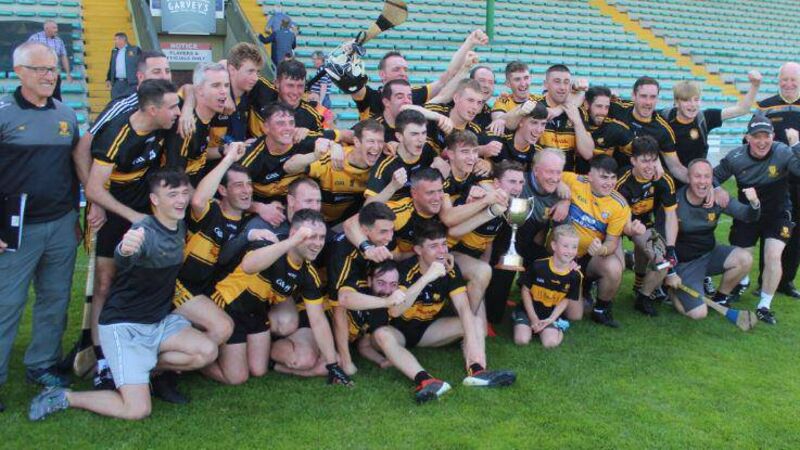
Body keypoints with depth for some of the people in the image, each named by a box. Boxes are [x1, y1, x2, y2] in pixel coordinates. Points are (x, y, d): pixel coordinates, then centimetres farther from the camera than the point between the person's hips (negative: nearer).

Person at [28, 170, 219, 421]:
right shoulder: (144, 231, -22)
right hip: (124, 326, -7)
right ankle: (64, 398, 4)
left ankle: (136, 367, 4)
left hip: (160, 320, 7)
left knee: (207, 352, -16)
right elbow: (122, 260, -46)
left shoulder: (181, 226, 1)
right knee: (138, 410, -17)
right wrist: (125, 249, -68)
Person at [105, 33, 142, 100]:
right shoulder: (114, 51, 16)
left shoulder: (135, 50, -1)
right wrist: (108, 79, 15)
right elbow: (111, 67, 21)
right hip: (117, 84, 5)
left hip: (131, 83, -5)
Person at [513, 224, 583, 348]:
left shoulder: (575, 276, -12)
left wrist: (550, 320, -12)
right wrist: (533, 318, -10)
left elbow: (566, 300, -1)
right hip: (529, 310, -1)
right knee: (522, 340, -19)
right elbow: (525, 290, -8)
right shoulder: (538, 266, -18)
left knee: (551, 343, -22)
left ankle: (559, 329, 12)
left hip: (550, 315, 1)